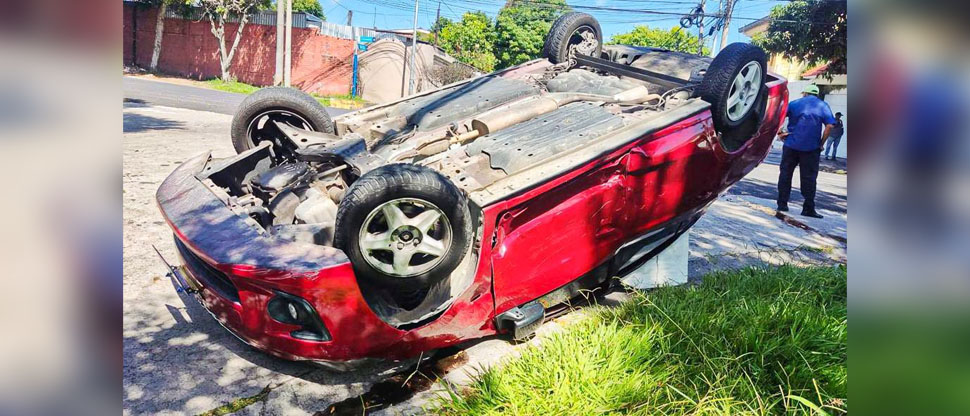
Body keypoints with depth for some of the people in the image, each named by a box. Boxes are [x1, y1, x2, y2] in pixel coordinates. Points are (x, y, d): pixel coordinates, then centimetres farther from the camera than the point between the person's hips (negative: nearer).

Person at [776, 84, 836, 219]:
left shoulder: (794, 103, 9)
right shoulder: (823, 106, 8)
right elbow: (830, 126, -4)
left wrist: (779, 133, 5)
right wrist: (821, 143, 1)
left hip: (791, 145, 1)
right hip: (811, 148, 0)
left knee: (785, 174, 9)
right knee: (809, 177, 3)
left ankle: (782, 204, 10)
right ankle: (808, 208, 4)